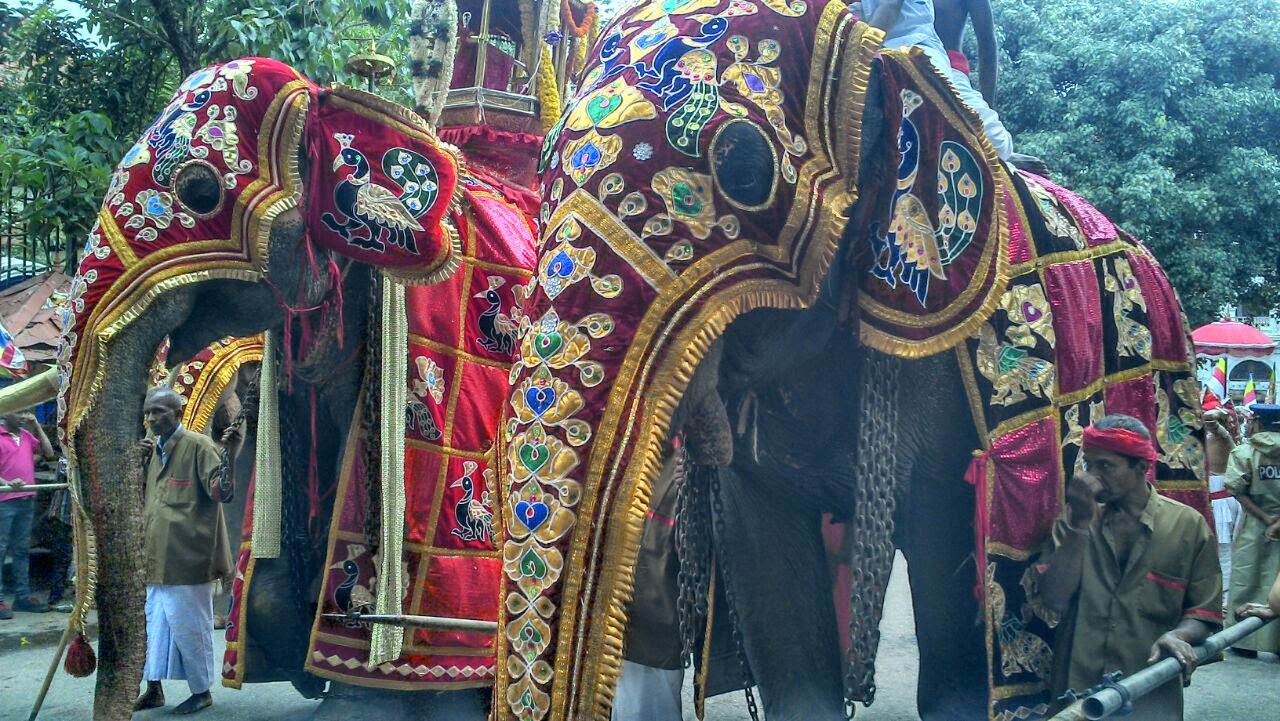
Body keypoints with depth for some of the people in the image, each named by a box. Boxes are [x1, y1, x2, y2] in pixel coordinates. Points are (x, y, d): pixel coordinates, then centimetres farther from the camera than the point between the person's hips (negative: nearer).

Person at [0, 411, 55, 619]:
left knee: (22, 550, 12)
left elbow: (48, 453, 13)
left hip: (27, 499, 7)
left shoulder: (26, 435, 14)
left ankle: (22, 596, 18)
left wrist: (37, 427, 7)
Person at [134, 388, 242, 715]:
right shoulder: (153, 450, 12)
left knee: (189, 625, 1)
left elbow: (223, 493, -18)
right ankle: (153, 689, 27)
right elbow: (139, 499, 22)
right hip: (156, 559, 8)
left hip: (187, 559, -8)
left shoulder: (197, 445, -12)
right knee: (153, 623, 15)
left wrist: (229, 455, -33)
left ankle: (202, 691, 15)